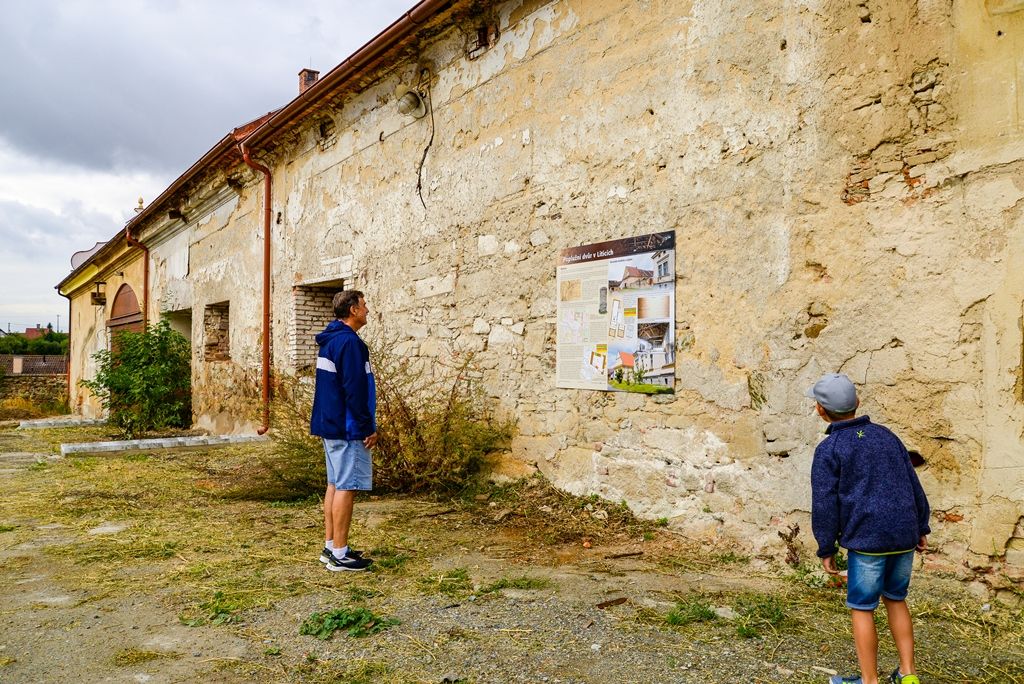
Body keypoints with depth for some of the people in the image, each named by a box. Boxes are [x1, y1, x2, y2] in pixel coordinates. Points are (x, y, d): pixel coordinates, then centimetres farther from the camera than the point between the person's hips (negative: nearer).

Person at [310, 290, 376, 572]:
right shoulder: (349, 341, -17)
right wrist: (368, 428, -15)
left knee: (335, 484, 14)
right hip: (348, 429, -10)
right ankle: (339, 554, 1)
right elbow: (355, 390, -21)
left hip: (330, 425, 10)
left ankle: (330, 546, 21)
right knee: (347, 487, -5)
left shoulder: (330, 340, 14)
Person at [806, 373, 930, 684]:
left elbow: (824, 505, -10)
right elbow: (913, 485, 13)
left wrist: (826, 550, -1)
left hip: (866, 540, -6)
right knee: (895, 599, 21)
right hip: (904, 536, 6)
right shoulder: (886, 436, 9)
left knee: (861, 608, 6)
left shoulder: (828, 450, -8)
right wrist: (921, 528, 21)